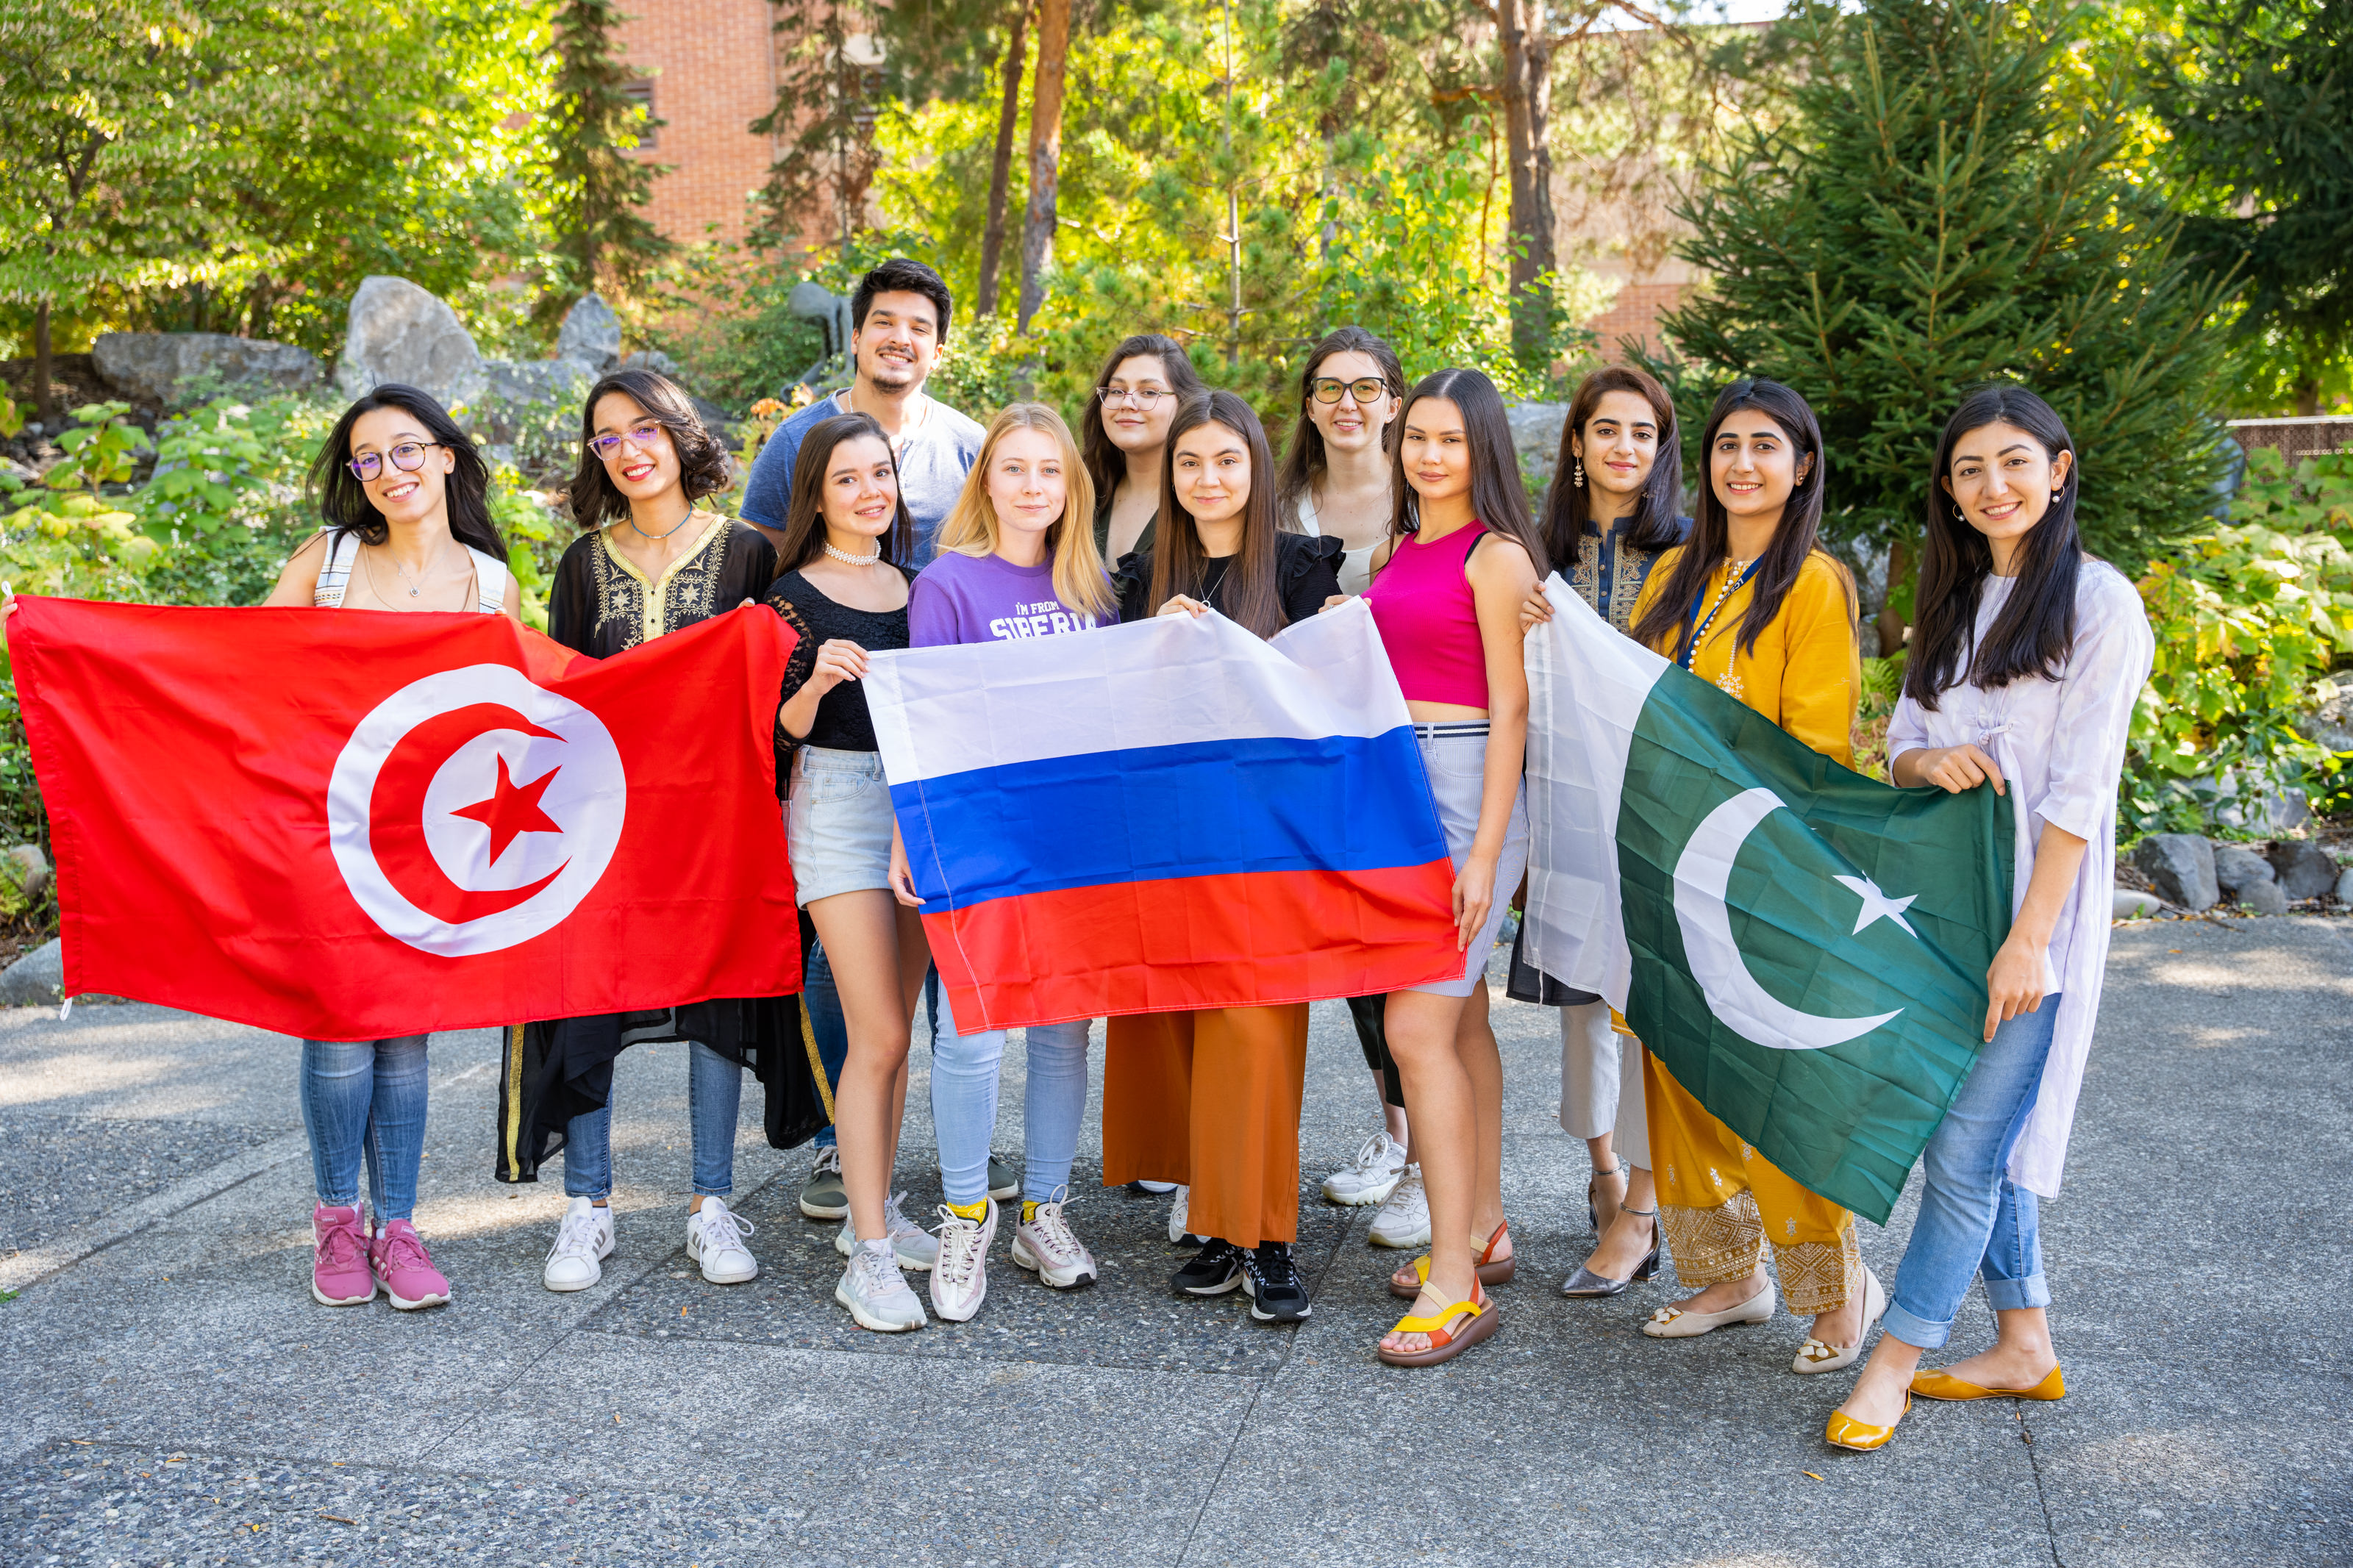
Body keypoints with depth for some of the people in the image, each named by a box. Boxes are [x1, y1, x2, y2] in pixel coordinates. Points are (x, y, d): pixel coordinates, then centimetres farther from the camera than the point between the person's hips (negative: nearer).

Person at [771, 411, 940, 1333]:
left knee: (893, 1027, 10)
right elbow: (782, 732, -8)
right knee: (878, 1035, -10)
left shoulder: (915, 587, 13)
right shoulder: (794, 596, -3)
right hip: (836, 803, -5)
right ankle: (869, 1255, -5)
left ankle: (875, 1211, 22)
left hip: (919, 800, 6)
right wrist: (820, 678, -25)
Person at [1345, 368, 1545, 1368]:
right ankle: (1483, 1229, 26)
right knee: (1459, 1015, 15)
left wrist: (1484, 851, -16)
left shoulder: (1496, 556, -8)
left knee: (1417, 1025, -12)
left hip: (1466, 786, -8)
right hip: (1393, 783, 8)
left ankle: (1455, 1284, -6)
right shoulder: (1394, 554, 15)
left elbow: (1509, 710, -12)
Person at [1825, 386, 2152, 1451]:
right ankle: (2024, 1344, 23)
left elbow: (2081, 789, -13)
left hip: (2034, 906, -7)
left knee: (1969, 1143, -6)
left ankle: (1895, 1361, 3)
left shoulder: (2098, 601, -7)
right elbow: (1900, 739, 14)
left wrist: (2028, 939, -18)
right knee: (1978, 1129, 11)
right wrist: (1927, 761, -11)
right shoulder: (1952, 603, 14)